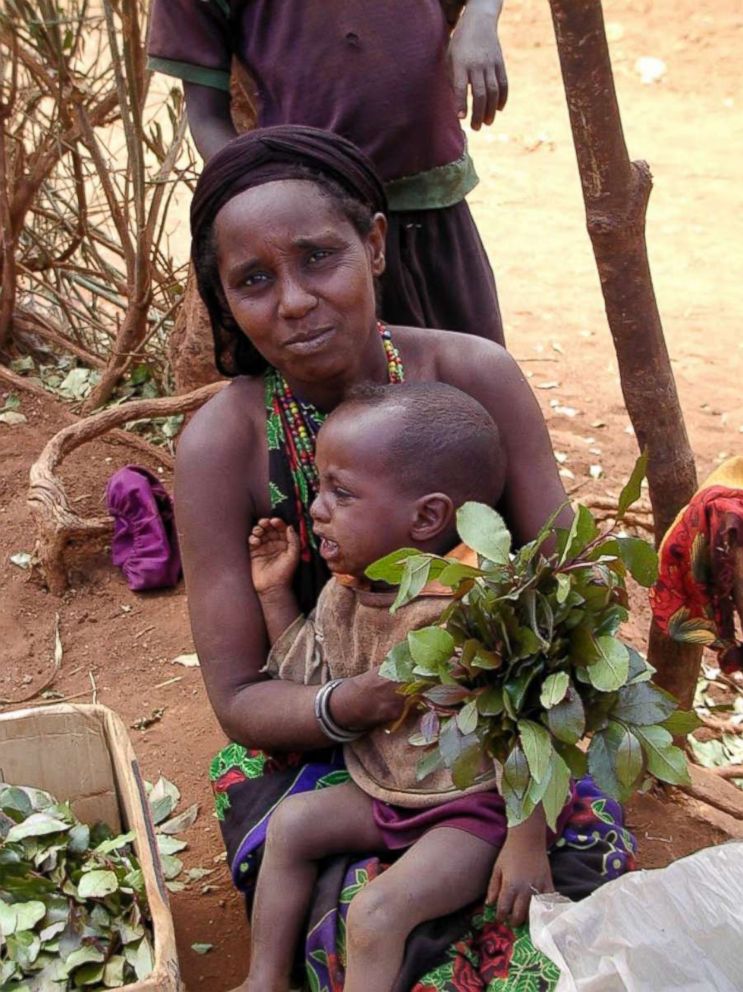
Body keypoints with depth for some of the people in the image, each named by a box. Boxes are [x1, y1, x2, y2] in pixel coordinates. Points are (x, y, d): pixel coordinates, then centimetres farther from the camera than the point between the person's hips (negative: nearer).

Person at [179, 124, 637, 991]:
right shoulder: (220, 445, -17)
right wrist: (358, 701, -34)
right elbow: (238, 699, -13)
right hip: (312, 746, -1)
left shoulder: (475, 376, -14)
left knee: (594, 861, -22)